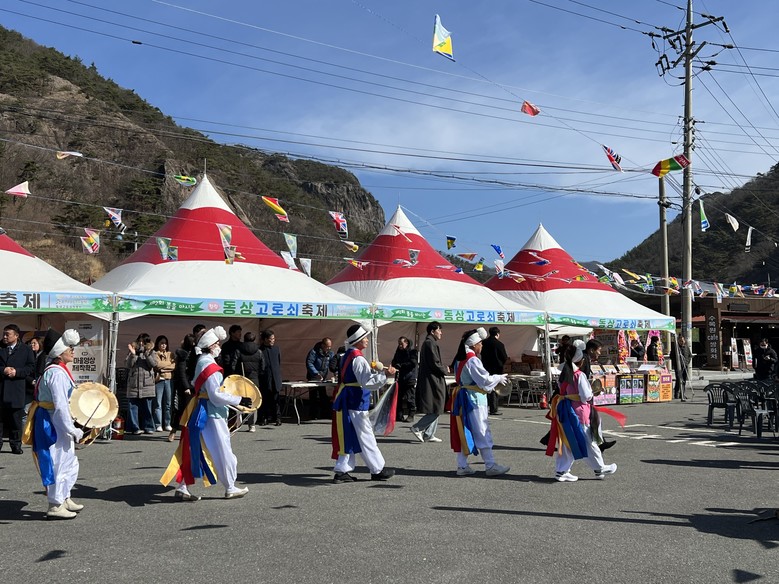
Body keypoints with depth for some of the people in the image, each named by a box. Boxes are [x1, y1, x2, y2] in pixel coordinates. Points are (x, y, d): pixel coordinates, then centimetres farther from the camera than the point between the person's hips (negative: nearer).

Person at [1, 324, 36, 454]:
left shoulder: (26, 350, 5)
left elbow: (31, 367, 2)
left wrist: (17, 372, -12)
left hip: (17, 391, -1)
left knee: (16, 420, 4)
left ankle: (16, 445, 12)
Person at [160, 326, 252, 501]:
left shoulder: (202, 362, 11)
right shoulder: (210, 365, -19)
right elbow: (216, 396, -22)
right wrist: (239, 400, -17)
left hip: (200, 412, 9)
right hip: (211, 414, -9)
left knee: (195, 451, 11)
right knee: (222, 450, 3)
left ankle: (182, 488, 13)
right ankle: (230, 488, 14)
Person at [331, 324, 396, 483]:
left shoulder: (347, 356, 14)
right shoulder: (358, 359, -17)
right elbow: (367, 382, -23)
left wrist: (376, 372, 20)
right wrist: (385, 374, -25)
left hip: (345, 402, 10)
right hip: (356, 403, -10)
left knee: (348, 436, 11)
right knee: (365, 437, 0)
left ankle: (341, 471, 12)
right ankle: (377, 470, 10)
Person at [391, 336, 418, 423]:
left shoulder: (412, 351, -3)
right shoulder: (398, 352, 15)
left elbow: (413, 363, -13)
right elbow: (394, 362, 16)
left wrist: (400, 365, -17)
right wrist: (394, 365, -8)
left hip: (410, 378, -6)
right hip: (400, 378, 6)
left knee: (410, 398, -6)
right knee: (399, 397, 6)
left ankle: (411, 415, -1)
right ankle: (399, 415, 14)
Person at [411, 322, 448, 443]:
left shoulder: (427, 343, 17)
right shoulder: (430, 343, -15)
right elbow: (435, 364, -20)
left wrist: (443, 369, 11)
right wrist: (445, 370, -3)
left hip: (430, 381, 11)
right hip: (432, 381, -11)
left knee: (435, 410, 13)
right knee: (436, 409, -7)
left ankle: (429, 434, 15)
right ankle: (417, 428, -4)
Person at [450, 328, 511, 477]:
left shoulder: (461, 360, 12)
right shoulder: (473, 360, -17)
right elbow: (485, 380, -16)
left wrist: (491, 385, 18)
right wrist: (498, 378, 1)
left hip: (463, 400, 9)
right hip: (475, 400, -9)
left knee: (465, 433, 10)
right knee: (482, 433, -3)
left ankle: (462, 466, 12)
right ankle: (491, 466, 3)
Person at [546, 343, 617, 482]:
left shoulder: (564, 374, 6)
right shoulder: (579, 375, -16)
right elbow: (586, 396, -16)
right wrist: (591, 393, 3)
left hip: (566, 411, 7)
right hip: (578, 412, -7)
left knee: (568, 442, 11)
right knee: (588, 442, 6)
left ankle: (561, 471, 10)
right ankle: (600, 468, 19)